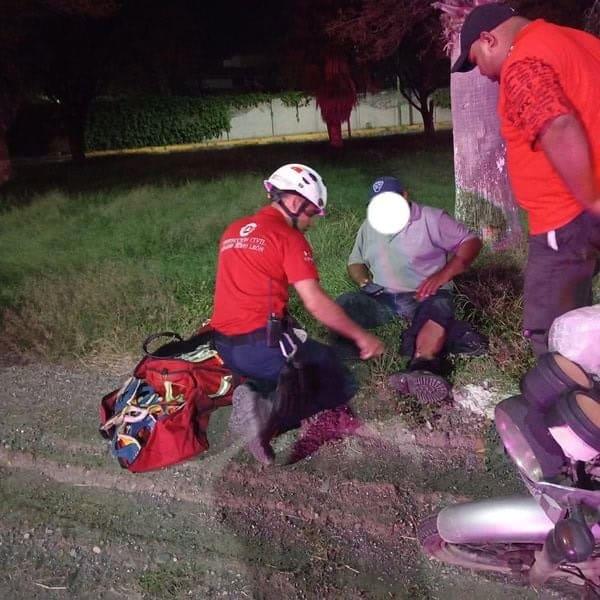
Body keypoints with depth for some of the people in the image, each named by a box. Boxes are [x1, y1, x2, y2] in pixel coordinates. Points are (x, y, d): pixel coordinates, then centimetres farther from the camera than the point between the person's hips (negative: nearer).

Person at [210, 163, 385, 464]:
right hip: (265, 346, -8)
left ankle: (258, 395, -5)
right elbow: (316, 303, -12)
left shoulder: (233, 231, 17)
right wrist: (361, 336, -2)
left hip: (225, 347, 8)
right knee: (339, 385, 6)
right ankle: (272, 410, -18)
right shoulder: (289, 237, -7)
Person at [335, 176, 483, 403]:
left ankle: (421, 369, -65)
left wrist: (442, 275, -15)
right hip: (382, 298, 4)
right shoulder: (368, 227, 15)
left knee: (440, 308, -38)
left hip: (426, 296, -3)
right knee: (344, 306, -26)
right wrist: (365, 282, -3)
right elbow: (355, 263, 22)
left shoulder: (431, 218, 1)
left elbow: (471, 242, -2)